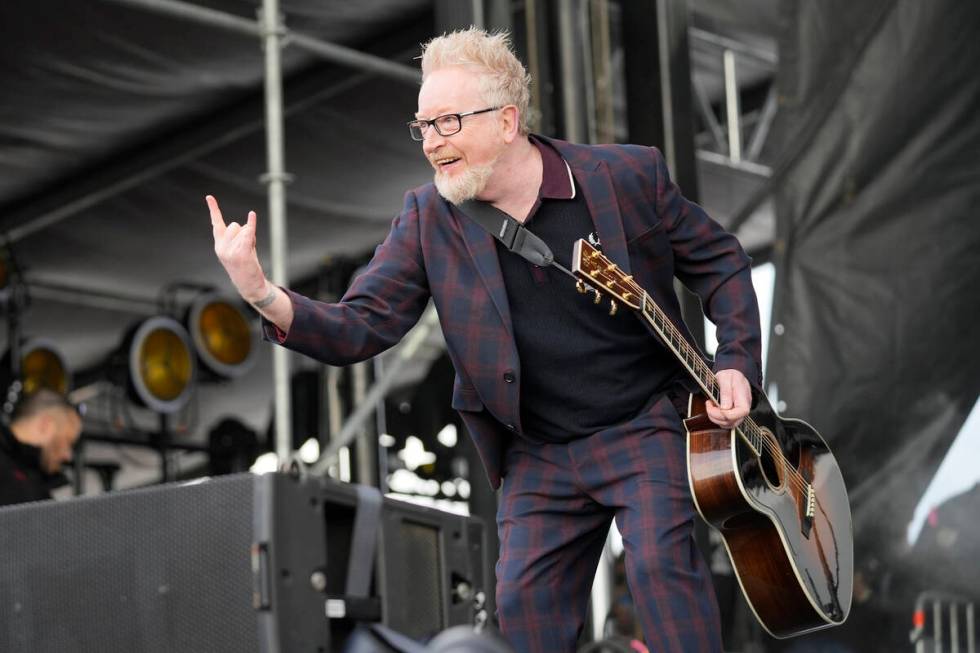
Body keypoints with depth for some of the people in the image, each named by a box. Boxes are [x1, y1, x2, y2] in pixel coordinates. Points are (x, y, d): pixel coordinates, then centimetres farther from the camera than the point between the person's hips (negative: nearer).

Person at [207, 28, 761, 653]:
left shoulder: (629, 176, -9)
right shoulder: (430, 218, -3)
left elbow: (720, 260, 4)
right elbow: (362, 326, -10)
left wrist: (737, 363, -9)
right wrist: (265, 295, -27)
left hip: (645, 427, -3)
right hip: (538, 455, 3)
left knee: (660, 559, -23)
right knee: (526, 601, -5)